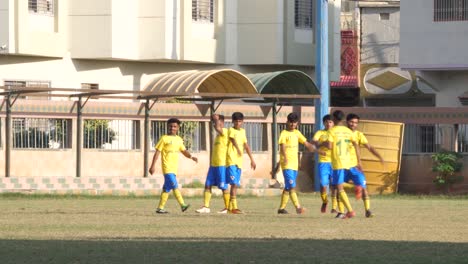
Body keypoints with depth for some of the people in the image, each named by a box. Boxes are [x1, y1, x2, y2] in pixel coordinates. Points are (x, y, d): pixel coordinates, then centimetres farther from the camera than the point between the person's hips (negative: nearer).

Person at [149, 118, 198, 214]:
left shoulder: (179, 139, 16)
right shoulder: (164, 139, -3)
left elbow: (184, 151, 18)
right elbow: (157, 152, -4)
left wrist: (191, 157, -3)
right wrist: (153, 166, -8)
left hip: (174, 168, 6)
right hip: (167, 167, -6)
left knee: (167, 188, 7)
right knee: (174, 186, -15)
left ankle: (160, 208, 12)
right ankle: (182, 205, -19)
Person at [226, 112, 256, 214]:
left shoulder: (242, 131, 17)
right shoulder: (231, 130, -4)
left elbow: (246, 146, 24)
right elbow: (233, 140, -24)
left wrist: (252, 160, 23)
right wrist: (238, 149, -44)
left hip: (239, 162, 7)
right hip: (231, 160, -7)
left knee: (235, 185, 9)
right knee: (234, 184, -14)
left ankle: (230, 207, 17)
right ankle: (234, 207, -18)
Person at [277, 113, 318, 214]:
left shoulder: (297, 133, 13)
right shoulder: (284, 134, -7)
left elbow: (306, 143, 18)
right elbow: (282, 146, -22)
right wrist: (285, 157, -39)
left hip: (295, 164, 7)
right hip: (286, 164, -7)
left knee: (288, 187, 11)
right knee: (292, 187, -16)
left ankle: (282, 208, 18)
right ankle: (298, 207, -25)